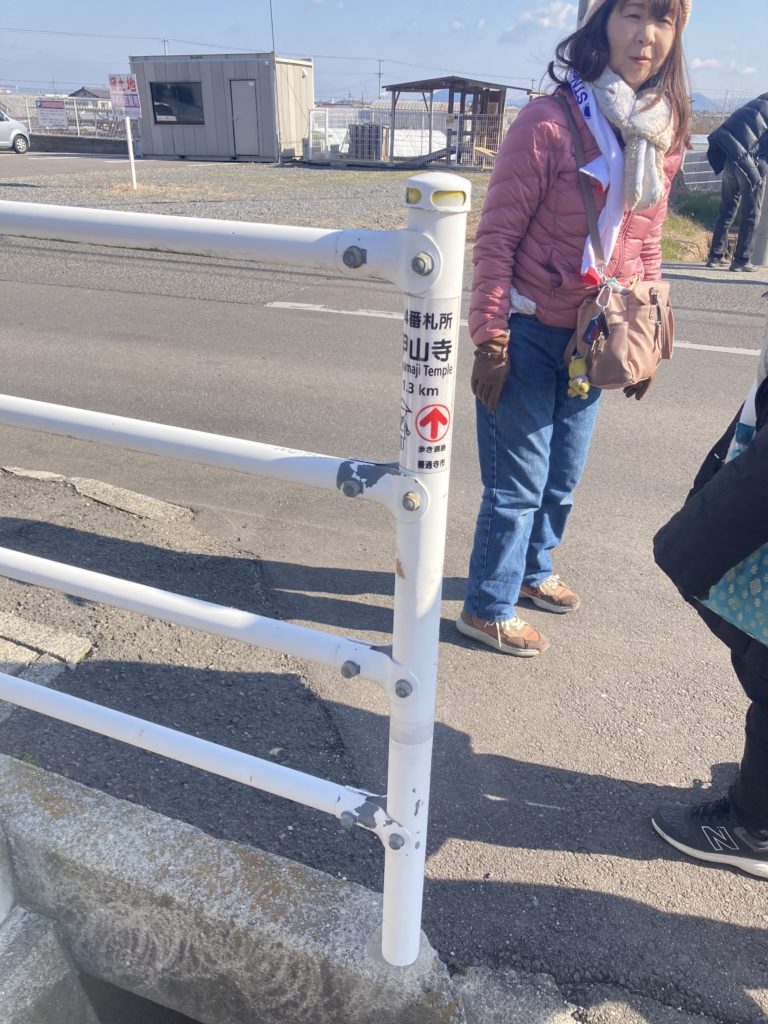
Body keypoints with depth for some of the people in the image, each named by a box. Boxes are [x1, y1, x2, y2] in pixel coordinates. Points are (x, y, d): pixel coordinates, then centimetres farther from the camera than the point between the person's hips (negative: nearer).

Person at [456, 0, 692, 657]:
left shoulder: (663, 133, 6)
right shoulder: (549, 123, -14)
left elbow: (646, 242, 14)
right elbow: (496, 238, -13)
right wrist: (490, 340, -15)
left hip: (592, 340, 6)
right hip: (529, 336, -6)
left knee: (563, 478, 17)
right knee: (519, 483, 2)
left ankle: (532, 570, 42)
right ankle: (488, 610, 21)